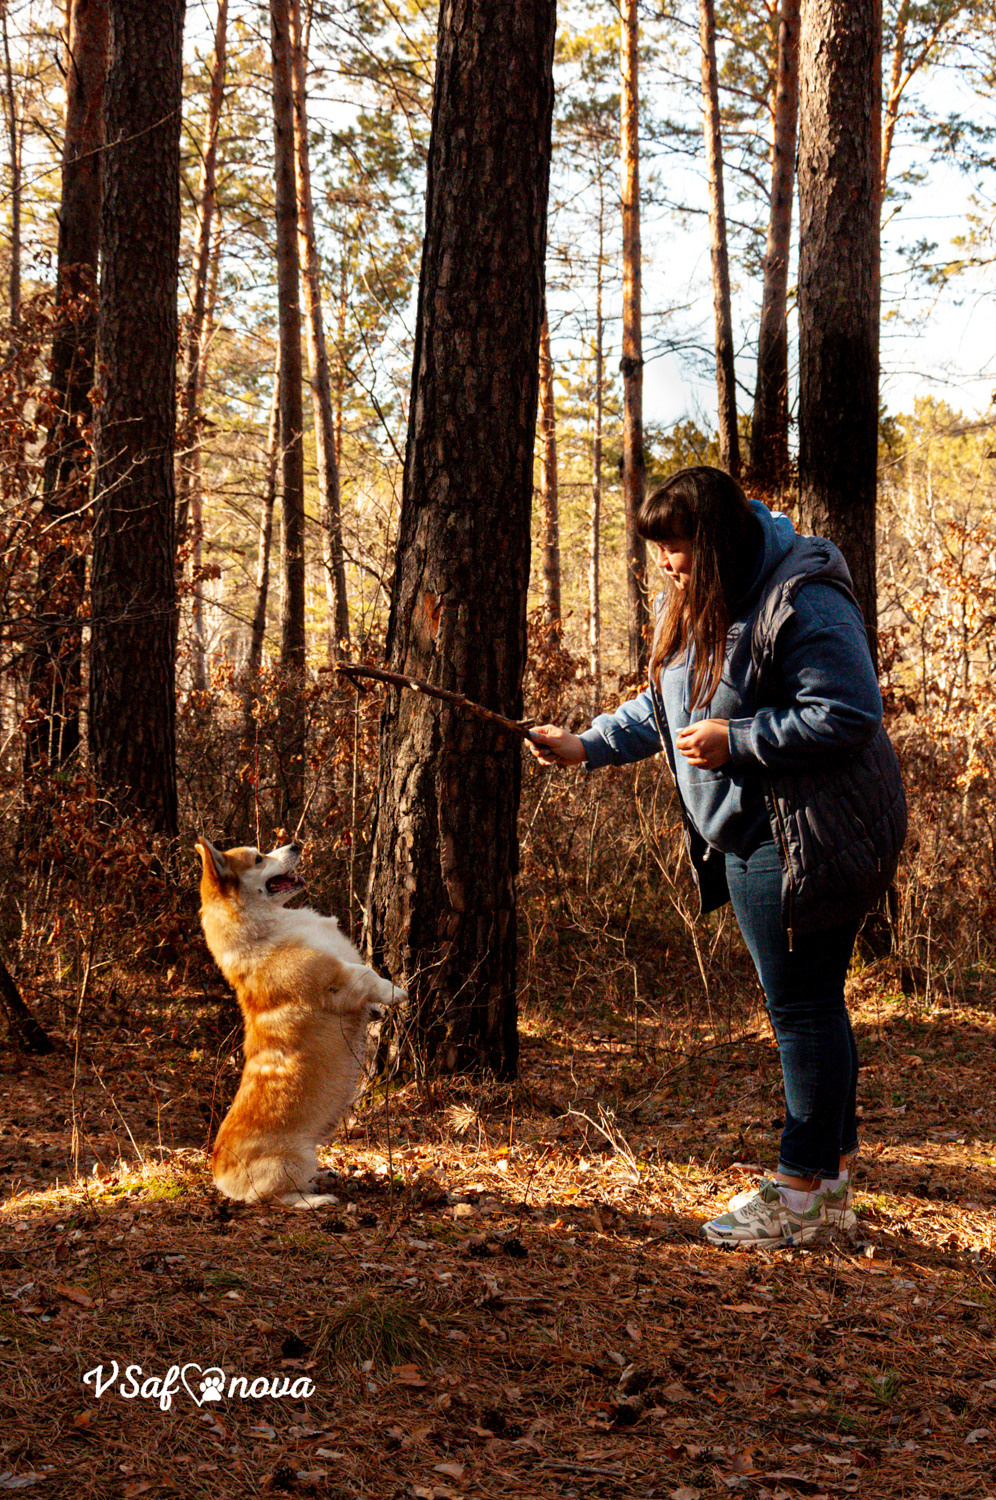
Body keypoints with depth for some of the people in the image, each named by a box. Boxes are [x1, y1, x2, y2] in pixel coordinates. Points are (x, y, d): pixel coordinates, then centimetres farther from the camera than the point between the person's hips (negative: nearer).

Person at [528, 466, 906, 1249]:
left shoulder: (803, 602, -17)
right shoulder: (695, 605, 14)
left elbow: (848, 715, -22)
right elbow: (662, 706, 23)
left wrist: (736, 740, -20)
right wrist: (586, 746, 10)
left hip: (809, 836, -10)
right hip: (750, 835, 10)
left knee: (803, 1004, -3)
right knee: (806, 1006, 15)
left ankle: (802, 1190, 6)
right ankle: (834, 1172, 25)